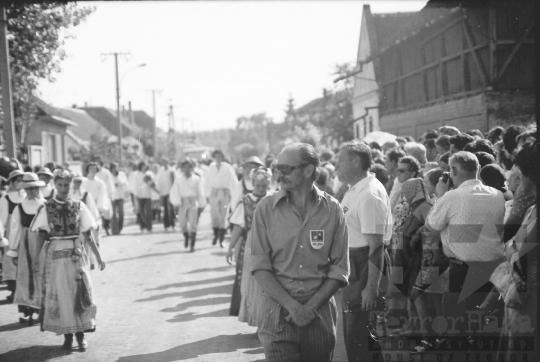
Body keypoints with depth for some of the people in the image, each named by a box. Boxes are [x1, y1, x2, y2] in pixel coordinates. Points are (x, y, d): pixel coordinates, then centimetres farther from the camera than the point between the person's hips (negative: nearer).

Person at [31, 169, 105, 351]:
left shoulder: (79, 207, 0)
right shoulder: (46, 208, -2)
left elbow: (87, 236, 4)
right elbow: (41, 237, -1)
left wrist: (98, 257, 3)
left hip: (77, 255, 0)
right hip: (55, 256, 0)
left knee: (79, 295, 1)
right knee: (60, 296, 5)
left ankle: (80, 335, 10)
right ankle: (67, 336, 16)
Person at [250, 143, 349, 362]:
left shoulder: (332, 210, 0)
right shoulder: (266, 209, -2)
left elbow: (340, 268, 0)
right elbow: (259, 267, -5)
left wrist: (311, 306, -9)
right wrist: (292, 306, -13)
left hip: (320, 314, 1)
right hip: (278, 312, -1)